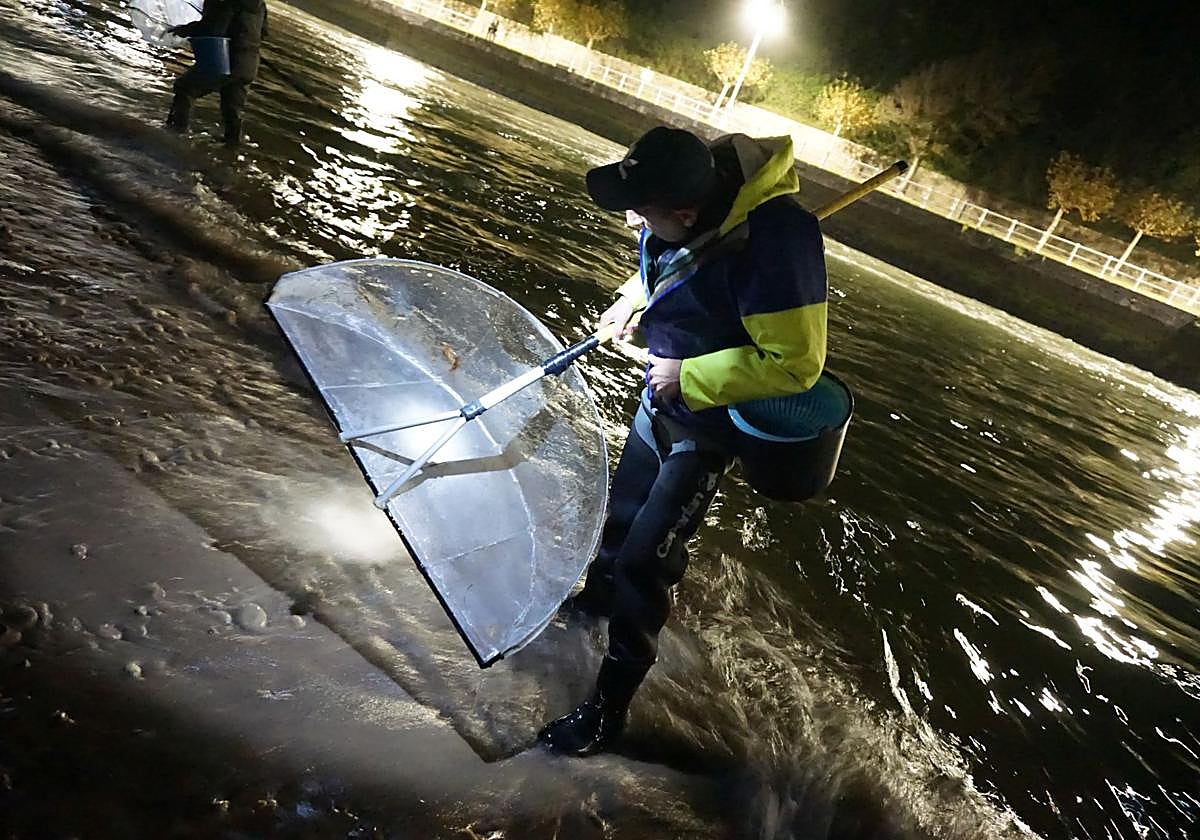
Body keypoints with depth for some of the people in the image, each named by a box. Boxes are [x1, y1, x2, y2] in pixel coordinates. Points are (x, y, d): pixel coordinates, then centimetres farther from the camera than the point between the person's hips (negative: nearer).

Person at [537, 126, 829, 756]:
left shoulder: (773, 243, -36)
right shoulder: (703, 180, -11)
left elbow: (795, 363, -29)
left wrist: (689, 377, -25)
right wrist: (632, 298, -2)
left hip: (709, 425, -8)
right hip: (661, 397, 8)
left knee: (646, 559, -4)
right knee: (624, 508, 26)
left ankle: (608, 709, 14)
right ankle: (600, 592, 56)